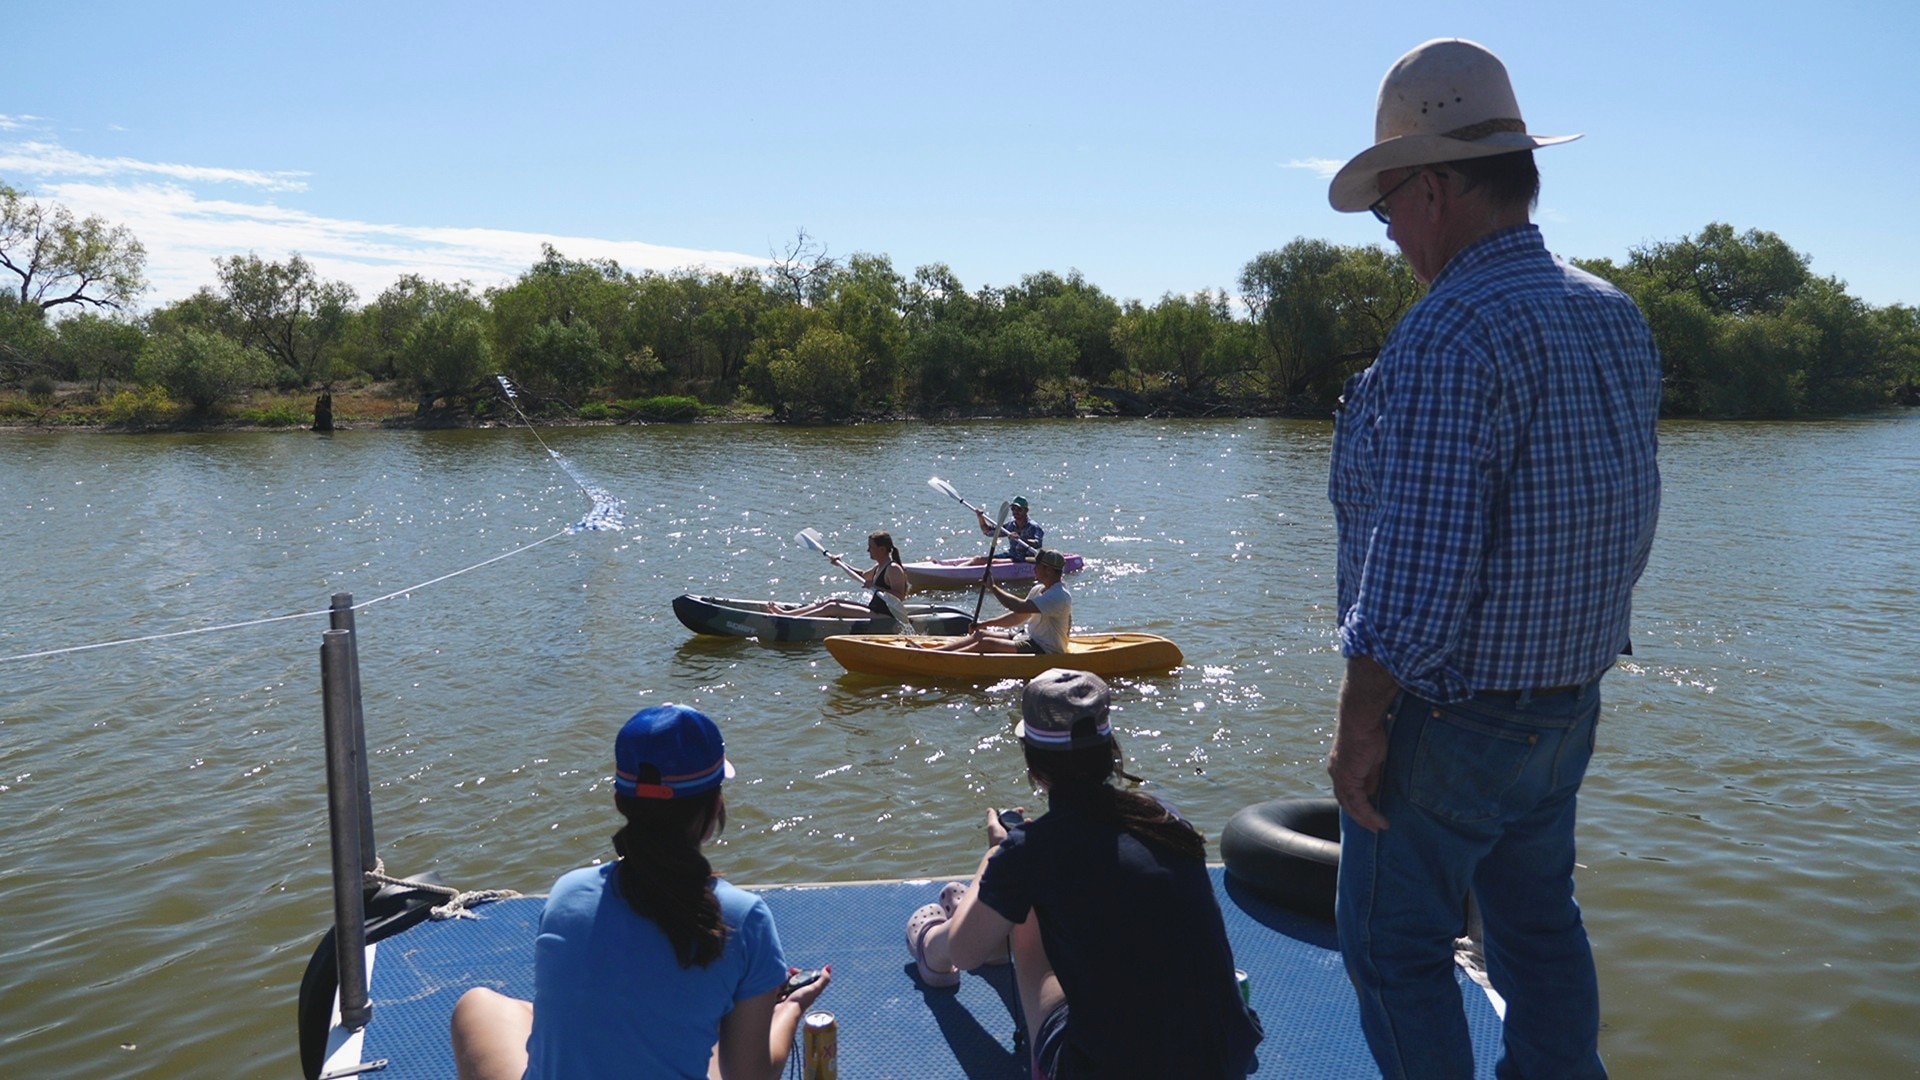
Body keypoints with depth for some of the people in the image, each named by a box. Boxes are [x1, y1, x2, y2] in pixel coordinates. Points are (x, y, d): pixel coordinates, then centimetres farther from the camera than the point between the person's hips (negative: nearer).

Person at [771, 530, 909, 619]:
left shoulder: (894, 569, -16)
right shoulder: (879, 567, 14)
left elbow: (900, 596, -27)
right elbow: (862, 575, 34)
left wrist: (876, 588, -34)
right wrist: (842, 564, 24)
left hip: (884, 618, -10)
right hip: (874, 610, 10)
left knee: (833, 607, -16)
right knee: (832, 602, 6)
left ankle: (788, 617, -17)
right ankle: (785, 612, 3)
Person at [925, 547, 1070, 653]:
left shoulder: (1059, 597, -21)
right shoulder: (1038, 589, 12)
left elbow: (1019, 607, -30)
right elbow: (1017, 617, 15)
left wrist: (993, 587, -19)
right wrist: (985, 623, 6)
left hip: (1046, 652, -10)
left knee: (987, 643, -21)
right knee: (980, 634, 1)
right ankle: (930, 651, -4)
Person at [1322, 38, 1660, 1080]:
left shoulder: (1449, 338, -24)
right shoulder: (1617, 318, 4)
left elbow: (1418, 568, -27)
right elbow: (1632, 526, 12)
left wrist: (1359, 724, -19)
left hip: (1447, 721, -8)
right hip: (1570, 708, 9)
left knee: (1394, 944, 8)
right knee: (1539, 924, 22)